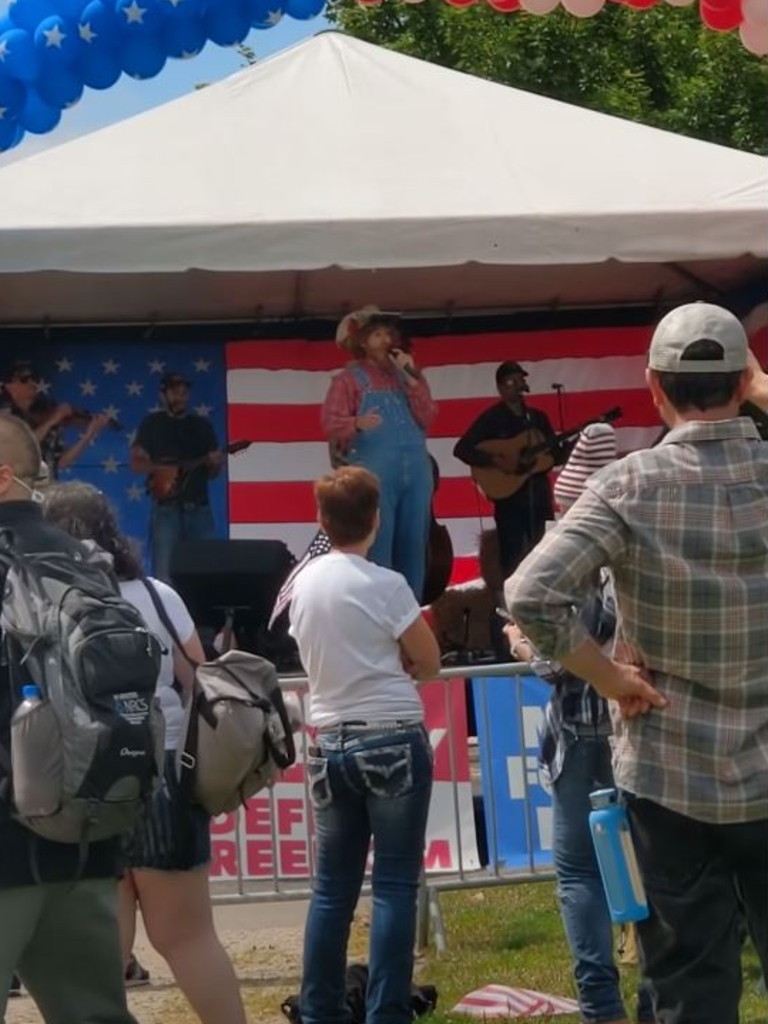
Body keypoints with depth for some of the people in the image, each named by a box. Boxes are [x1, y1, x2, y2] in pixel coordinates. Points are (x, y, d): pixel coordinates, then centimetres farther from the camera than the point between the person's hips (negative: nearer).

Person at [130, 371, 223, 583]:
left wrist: (216, 464, -11)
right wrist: (161, 469, -17)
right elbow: (136, 463, 0)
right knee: (164, 573, -8)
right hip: (166, 508, -3)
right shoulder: (152, 423, 6)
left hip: (199, 508, 3)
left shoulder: (202, 425, 13)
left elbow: (212, 474, 12)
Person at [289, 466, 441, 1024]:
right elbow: (429, 662, -2)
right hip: (393, 741, -5)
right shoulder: (385, 584, -11)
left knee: (333, 887, 11)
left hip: (329, 743, 5)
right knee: (394, 885, -1)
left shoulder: (304, 583, 6)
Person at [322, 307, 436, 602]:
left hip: (416, 469, 4)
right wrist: (358, 424, -24)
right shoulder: (349, 379, 7)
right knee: (377, 545, -8)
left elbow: (427, 418, 8)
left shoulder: (405, 376, 19)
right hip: (374, 471, -4)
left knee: (414, 543, 3)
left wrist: (412, 378, 1)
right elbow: (331, 422, -4)